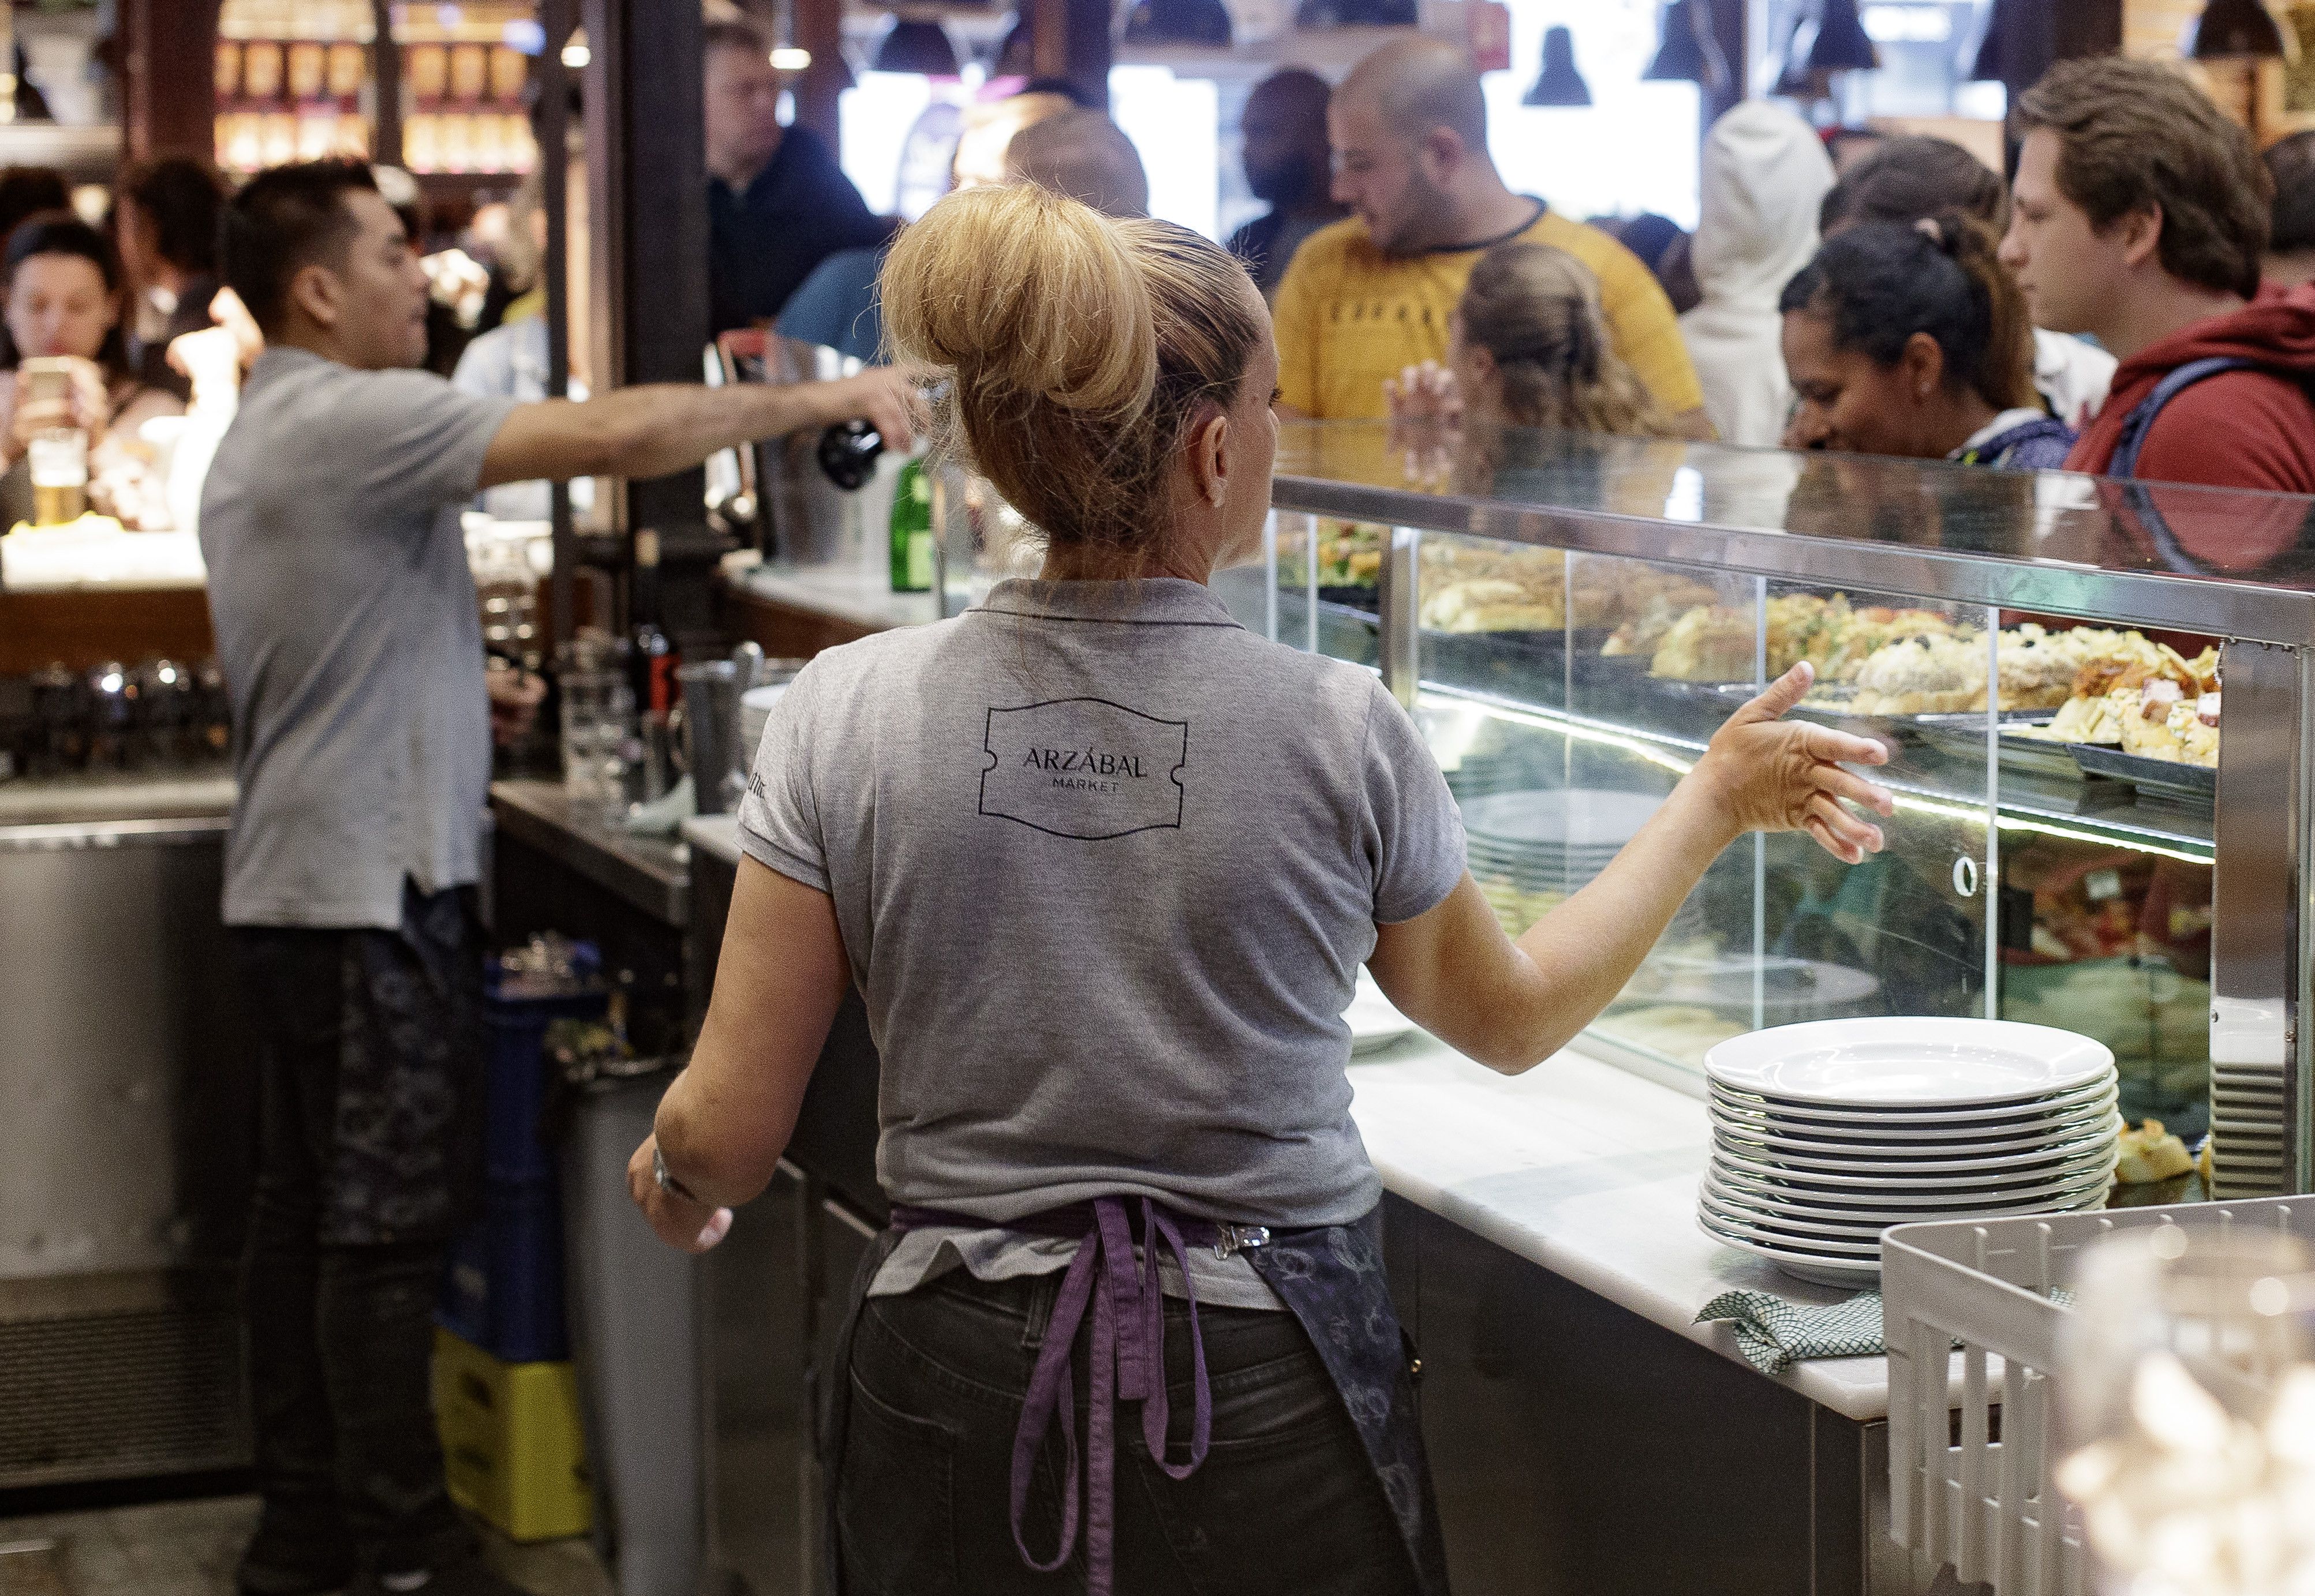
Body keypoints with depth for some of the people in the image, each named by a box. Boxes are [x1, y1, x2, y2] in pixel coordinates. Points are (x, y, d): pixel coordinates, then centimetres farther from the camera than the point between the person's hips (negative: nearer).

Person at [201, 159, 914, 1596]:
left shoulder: (261, 437, 17)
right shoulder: (354, 420, -17)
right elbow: (616, 436, -24)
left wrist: (454, 682, 27)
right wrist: (825, 400, -16)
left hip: (292, 883, 10)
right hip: (375, 886, -10)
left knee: (308, 1209, 13)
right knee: (390, 1223, -6)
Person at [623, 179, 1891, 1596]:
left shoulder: (847, 716, -9)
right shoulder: (1341, 732, -11)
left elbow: (727, 1134, -5)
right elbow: (1511, 1016, 8)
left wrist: (671, 1179, 19)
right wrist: (1715, 805, 20)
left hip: (958, 1376, 2)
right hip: (1266, 1403, -1)